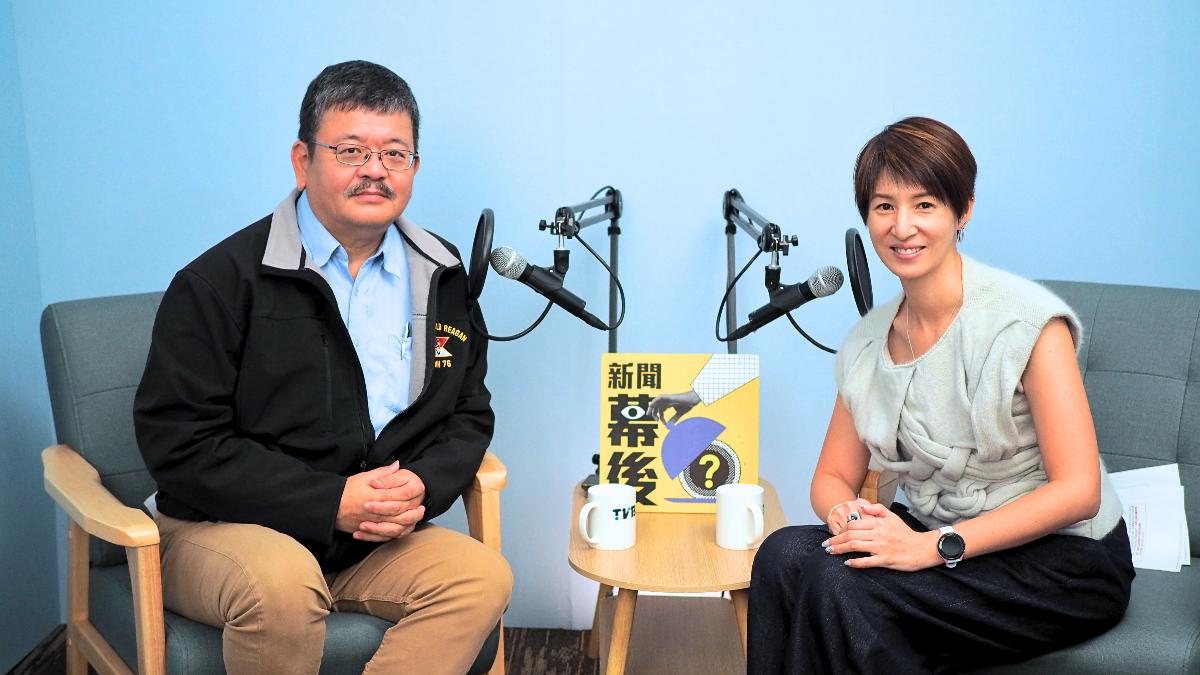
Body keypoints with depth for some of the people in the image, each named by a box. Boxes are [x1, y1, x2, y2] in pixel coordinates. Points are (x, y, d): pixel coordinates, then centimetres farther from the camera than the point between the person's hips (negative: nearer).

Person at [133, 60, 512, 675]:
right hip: (221, 531, -4)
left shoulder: (443, 278, 8)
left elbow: (469, 413, 13)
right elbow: (179, 441, -12)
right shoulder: (222, 279, -8)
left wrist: (423, 486, -10)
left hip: (371, 541, 5)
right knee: (282, 584, -37)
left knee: (483, 576, -22)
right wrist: (330, 502, -19)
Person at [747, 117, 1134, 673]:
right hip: (932, 536, 5)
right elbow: (833, 476, 9)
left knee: (843, 585, -28)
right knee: (786, 552, -23)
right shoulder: (867, 342, 4)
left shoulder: (1026, 321, -15)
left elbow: (1078, 490, -18)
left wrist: (935, 546, -26)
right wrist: (844, 514, -16)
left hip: (1061, 560, -5)